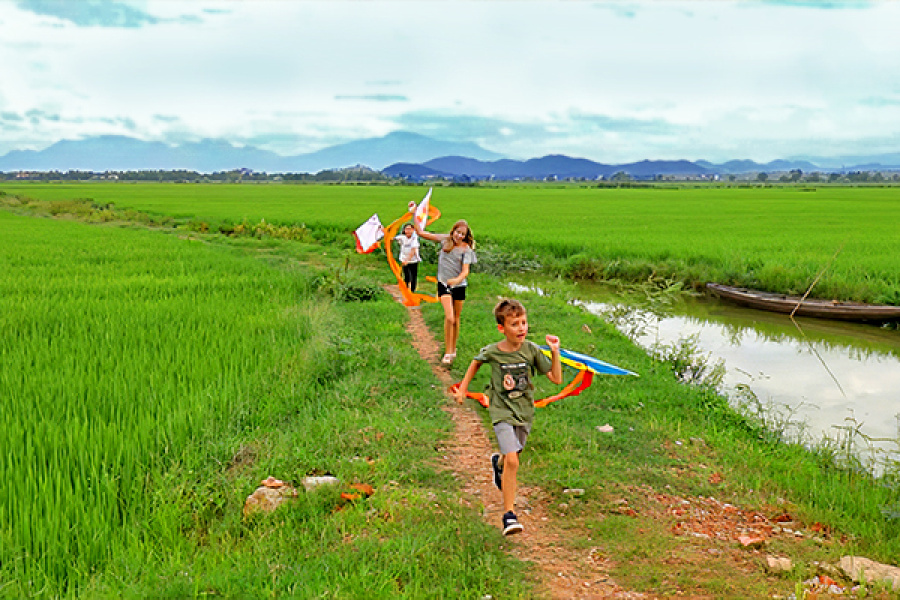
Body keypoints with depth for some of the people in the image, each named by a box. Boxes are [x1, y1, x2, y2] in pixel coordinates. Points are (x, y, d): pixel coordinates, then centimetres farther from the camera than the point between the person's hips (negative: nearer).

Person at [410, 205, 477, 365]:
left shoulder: (466, 249, -4)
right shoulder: (444, 240, 1)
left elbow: (465, 271, -13)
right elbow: (421, 232, 4)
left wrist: (457, 279, -34)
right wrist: (413, 214, -1)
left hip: (459, 285, 0)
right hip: (444, 284, 0)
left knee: (456, 319, 9)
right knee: (449, 318, -14)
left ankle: (453, 349, 25)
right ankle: (447, 352, -10)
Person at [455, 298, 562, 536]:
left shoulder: (531, 349, -9)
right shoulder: (492, 352, -13)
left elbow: (556, 379, -6)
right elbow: (476, 362, 12)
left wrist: (555, 352, -14)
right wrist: (463, 387, 13)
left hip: (525, 411, 3)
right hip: (502, 411, -3)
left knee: (512, 457, 21)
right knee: (512, 461, -18)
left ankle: (498, 463, 60)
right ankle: (509, 514, -9)